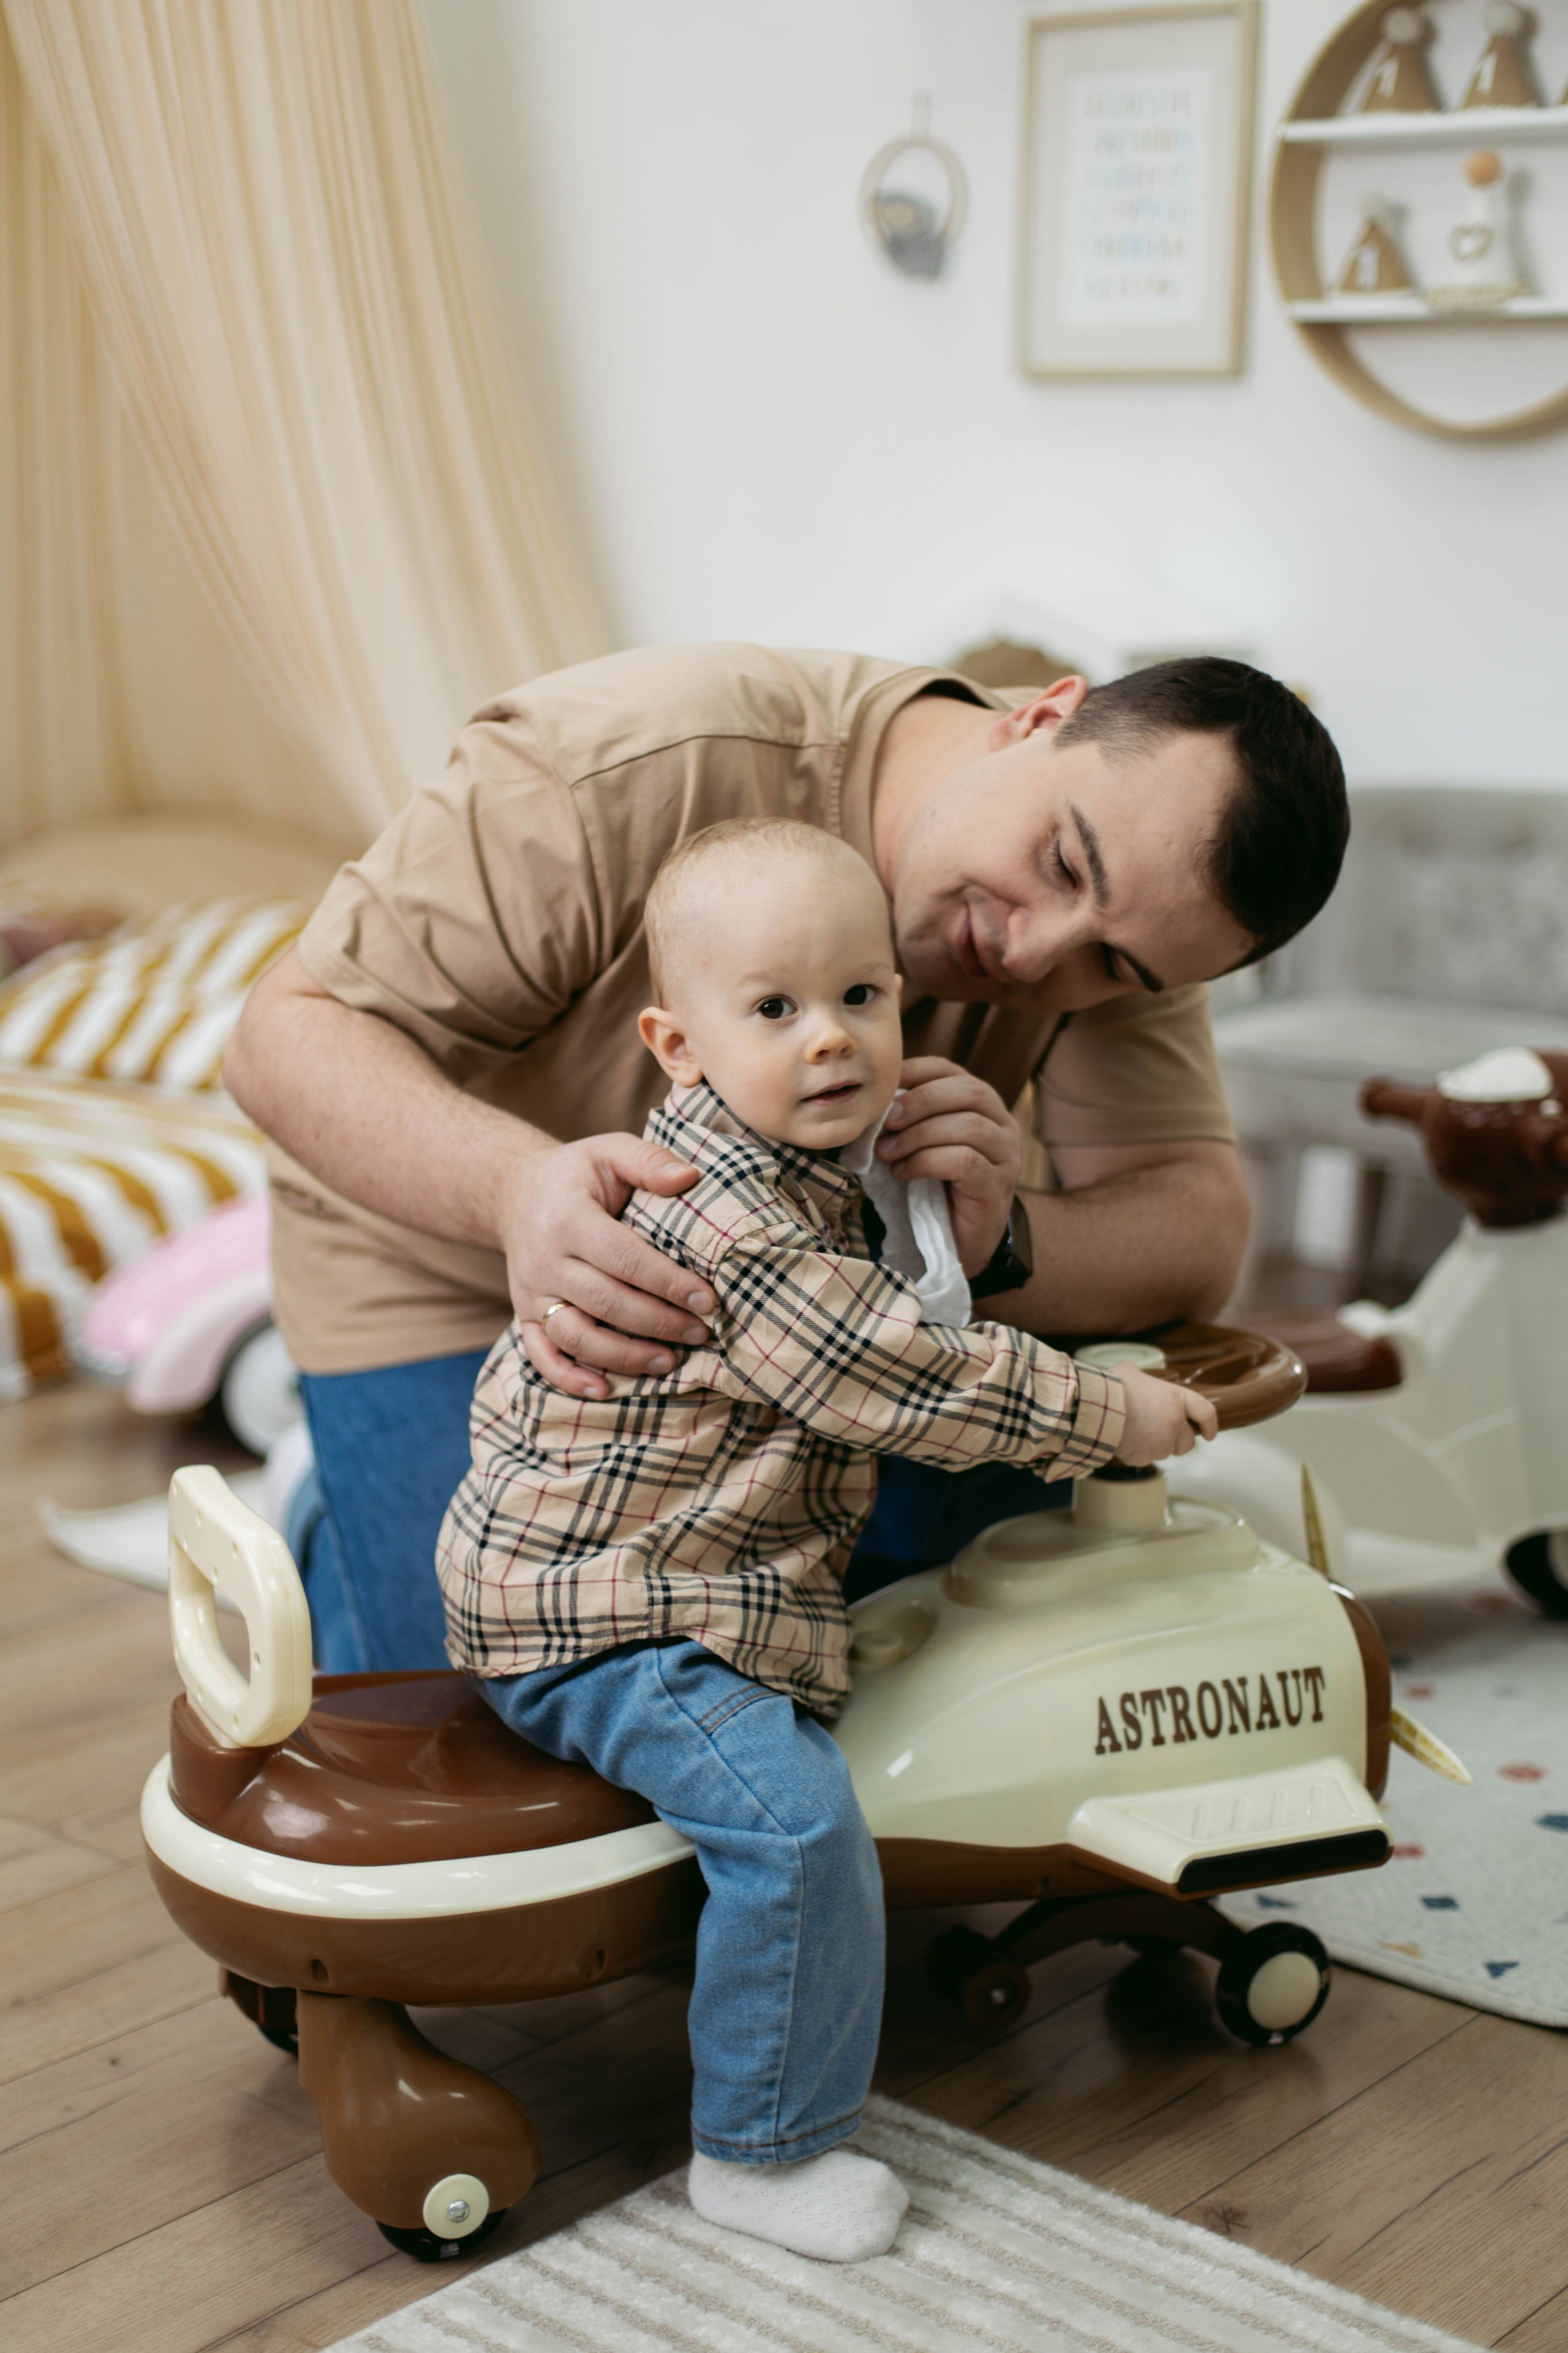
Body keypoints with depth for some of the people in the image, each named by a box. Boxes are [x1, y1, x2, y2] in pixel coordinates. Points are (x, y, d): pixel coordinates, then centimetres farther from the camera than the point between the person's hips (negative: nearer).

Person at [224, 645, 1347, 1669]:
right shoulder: (633, 770, -36)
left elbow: (1200, 1235, -24)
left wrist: (1002, 1242, -46)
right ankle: (343, 1537, 18)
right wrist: (517, 1185, -52)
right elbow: (289, 1033, -32)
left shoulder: (1121, 906, -20)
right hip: (456, 1263, -4)